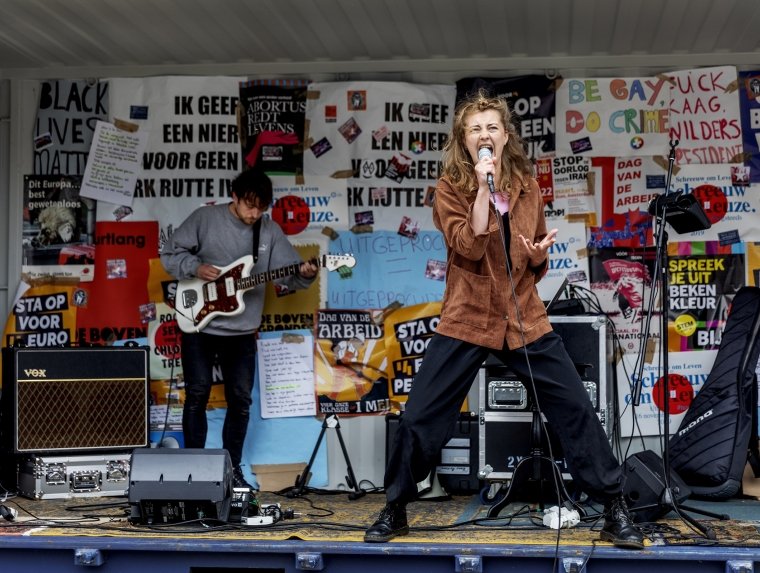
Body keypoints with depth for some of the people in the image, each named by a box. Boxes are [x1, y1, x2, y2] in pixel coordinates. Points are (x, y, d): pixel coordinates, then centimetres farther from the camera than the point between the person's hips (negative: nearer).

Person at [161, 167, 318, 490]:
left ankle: (232, 469, 19)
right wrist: (195, 268, -18)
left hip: (242, 332, 3)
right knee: (197, 395, 1)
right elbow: (170, 254, -2)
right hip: (199, 324, -3)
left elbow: (287, 272, -2)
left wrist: (304, 275, -24)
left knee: (240, 400, 6)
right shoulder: (205, 218, -6)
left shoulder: (270, 231, 2)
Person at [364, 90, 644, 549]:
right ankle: (395, 511, 19)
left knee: (576, 409, -2)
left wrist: (540, 254, -6)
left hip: (525, 318, 3)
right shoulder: (450, 188, -2)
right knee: (419, 417, -2)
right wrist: (483, 186, -21)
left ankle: (615, 510, 11)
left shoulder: (527, 187, 8)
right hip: (467, 320, -2)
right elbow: (469, 248, -19)